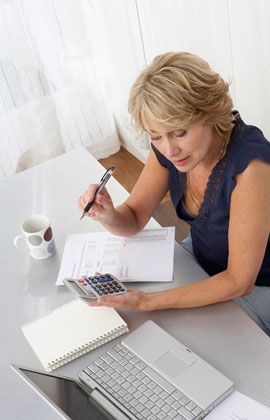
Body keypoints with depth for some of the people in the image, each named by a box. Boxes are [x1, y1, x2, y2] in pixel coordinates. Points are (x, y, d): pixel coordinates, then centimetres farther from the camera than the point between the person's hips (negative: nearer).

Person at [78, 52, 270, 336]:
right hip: (198, 259, 6)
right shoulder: (166, 148, -15)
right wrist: (108, 216, -27)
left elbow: (239, 282, -29)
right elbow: (133, 220, -4)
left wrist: (148, 302, -33)